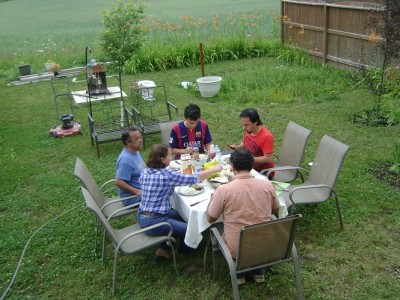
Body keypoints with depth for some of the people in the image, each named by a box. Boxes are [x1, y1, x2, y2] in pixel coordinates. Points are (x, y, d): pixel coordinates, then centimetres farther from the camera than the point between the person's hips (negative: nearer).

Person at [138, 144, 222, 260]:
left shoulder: (145, 171, 1)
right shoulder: (167, 175, -20)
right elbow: (195, 178, -13)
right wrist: (214, 169, 2)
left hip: (141, 217, 9)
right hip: (153, 222, -9)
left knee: (180, 215, 24)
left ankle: (164, 248, 28)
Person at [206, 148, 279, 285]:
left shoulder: (223, 190, -20)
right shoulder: (267, 185, -10)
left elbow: (210, 219, -5)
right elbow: (275, 208, 11)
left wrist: (213, 198, 12)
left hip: (237, 250, -3)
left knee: (216, 227, 25)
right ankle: (258, 271, 32)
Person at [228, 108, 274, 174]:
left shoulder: (266, 136, -23)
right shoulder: (248, 131, -2)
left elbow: (268, 159, -23)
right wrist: (237, 147, -2)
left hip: (264, 172, -7)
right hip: (250, 167, 7)